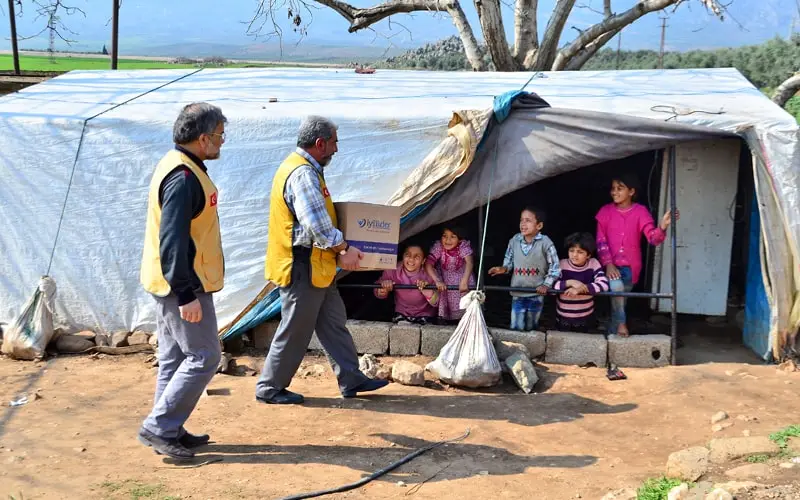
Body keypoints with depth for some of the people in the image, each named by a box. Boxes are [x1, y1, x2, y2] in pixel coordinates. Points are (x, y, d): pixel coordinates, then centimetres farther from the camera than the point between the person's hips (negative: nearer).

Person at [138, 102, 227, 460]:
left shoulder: (178, 167, 12)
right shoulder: (184, 177, -21)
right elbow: (173, 240, -26)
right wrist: (187, 294, -26)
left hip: (171, 283, 10)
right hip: (183, 286, -10)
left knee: (175, 358, 15)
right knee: (204, 357, -4)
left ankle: (168, 430, 23)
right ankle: (159, 426, 1)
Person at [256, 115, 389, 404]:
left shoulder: (303, 169, 13)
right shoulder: (302, 174, -20)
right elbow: (317, 224, -26)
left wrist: (339, 249, 18)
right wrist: (343, 249, -14)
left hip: (316, 267, 11)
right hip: (303, 268, -11)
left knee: (334, 323, 15)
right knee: (295, 331, 1)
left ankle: (351, 380, 23)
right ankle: (269, 388, 13)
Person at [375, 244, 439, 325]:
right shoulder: (393, 270, -15)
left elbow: (435, 303, -23)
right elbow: (379, 294, -9)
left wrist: (428, 292, -45)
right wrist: (384, 289, -33)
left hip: (424, 315, -1)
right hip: (402, 314, 2)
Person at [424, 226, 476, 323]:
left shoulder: (464, 246, -28)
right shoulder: (438, 246, -26)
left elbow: (469, 263, -42)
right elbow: (428, 264, -33)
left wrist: (464, 281, -57)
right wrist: (437, 281, -47)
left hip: (462, 277, 0)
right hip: (444, 280, 0)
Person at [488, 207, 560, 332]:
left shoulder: (545, 243, -14)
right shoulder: (514, 240, -5)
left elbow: (555, 267, -8)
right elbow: (509, 261, 10)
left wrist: (546, 285, -15)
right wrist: (504, 269, -11)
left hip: (536, 294, -2)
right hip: (518, 293, 2)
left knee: (531, 328, 14)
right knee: (516, 329, 2)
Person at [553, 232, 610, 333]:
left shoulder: (593, 264, -9)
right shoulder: (561, 265, -12)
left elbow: (604, 285, -20)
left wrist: (580, 289, -30)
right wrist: (570, 282, -31)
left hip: (586, 317, 1)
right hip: (564, 317, -1)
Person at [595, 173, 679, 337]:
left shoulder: (640, 211, -4)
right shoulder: (606, 211, -1)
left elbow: (653, 238, -15)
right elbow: (601, 240, -4)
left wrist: (663, 226, -37)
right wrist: (608, 263, -16)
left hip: (630, 266, 1)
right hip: (611, 265, -1)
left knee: (620, 300, 9)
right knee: (616, 286, -29)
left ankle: (612, 332, 28)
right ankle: (621, 323, -12)